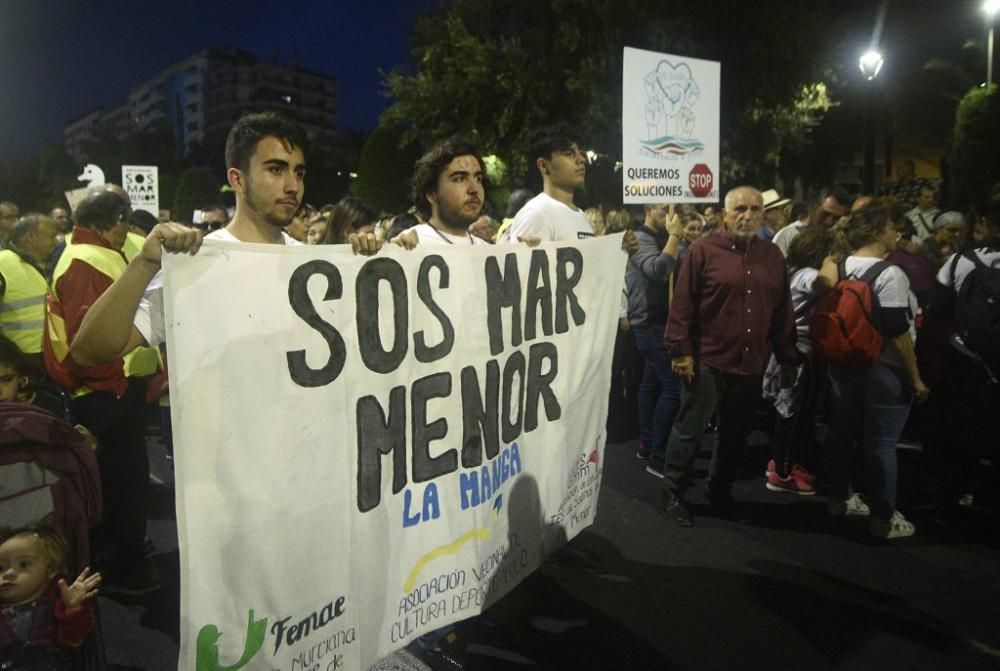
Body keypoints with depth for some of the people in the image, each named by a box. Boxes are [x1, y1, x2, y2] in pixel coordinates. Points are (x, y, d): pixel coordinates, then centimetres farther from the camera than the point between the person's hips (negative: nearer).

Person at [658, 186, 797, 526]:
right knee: (690, 430, 4)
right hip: (707, 361, -5)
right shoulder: (704, 249, -6)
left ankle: (720, 492, 33)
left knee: (734, 434, 16)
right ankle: (672, 492, 20)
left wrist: (787, 357, 12)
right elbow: (682, 304, -8)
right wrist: (681, 349, -12)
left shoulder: (772, 255, 9)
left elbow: (782, 312, 12)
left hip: (751, 364, 5)